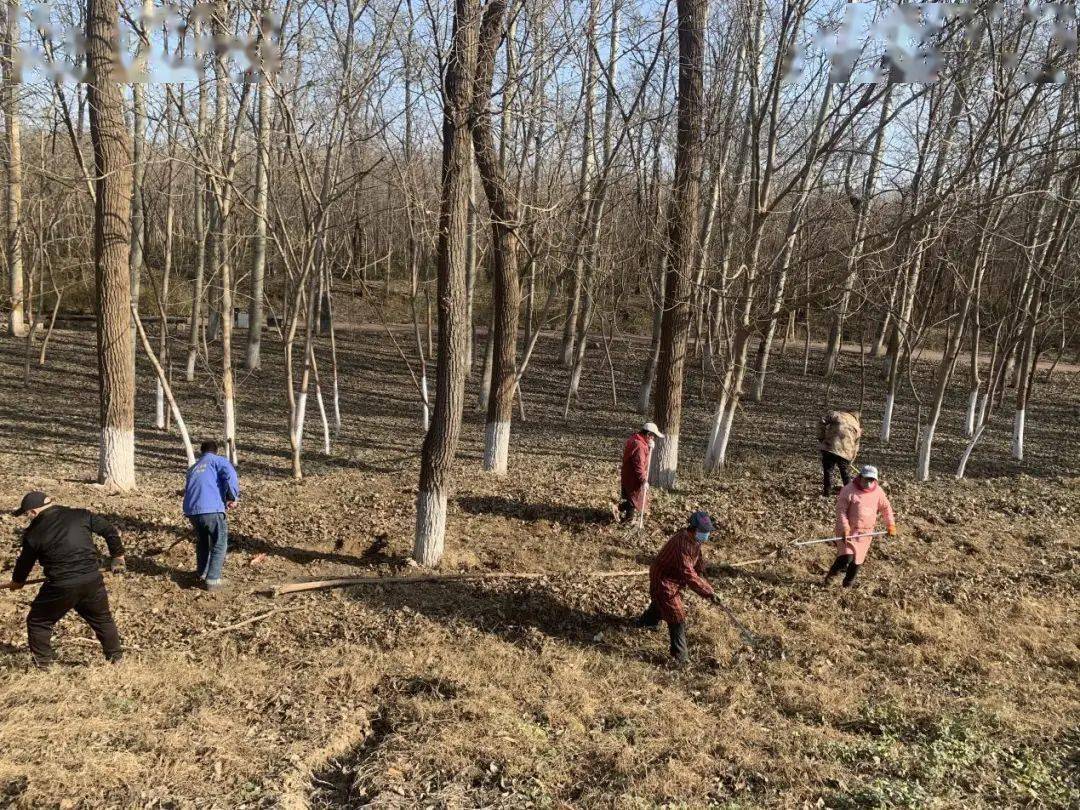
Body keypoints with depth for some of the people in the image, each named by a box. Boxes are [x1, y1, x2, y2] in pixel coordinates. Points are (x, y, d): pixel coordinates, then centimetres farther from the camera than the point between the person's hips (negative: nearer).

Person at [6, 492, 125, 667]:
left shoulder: (33, 532, -3)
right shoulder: (80, 515, 1)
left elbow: (25, 561, 12)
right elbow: (110, 531, 5)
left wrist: (17, 581, 33)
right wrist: (118, 555, 19)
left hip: (60, 587, -3)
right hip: (92, 581, 3)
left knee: (37, 622, 20)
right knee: (103, 619, 22)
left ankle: (43, 662, 24)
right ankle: (116, 656, 29)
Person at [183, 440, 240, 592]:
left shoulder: (192, 468, 30)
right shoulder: (217, 460, 12)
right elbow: (230, 475, -10)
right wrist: (232, 497, -6)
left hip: (191, 510, 6)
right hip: (212, 509, -6)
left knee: (202, 541, 28)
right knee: (219, 545, 9)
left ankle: (202, 574, 36)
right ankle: (212, 580, 5)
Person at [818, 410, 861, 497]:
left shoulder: (837, 415, 8)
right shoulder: (857, 427, 19)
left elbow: (822, 422, -4)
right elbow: (855, 447, 22)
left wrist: (821, 438, 5)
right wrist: (850, 461, 33)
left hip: (828, 447, -2)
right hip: (845, 451, 3)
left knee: (827, 470, 11)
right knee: (844, 471, 24)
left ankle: (826, 492, 16)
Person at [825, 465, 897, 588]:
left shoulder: (878, 491, 0)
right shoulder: (849, 490, -15)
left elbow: (886, 507, 14)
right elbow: (841, 511, -15)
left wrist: (891, 525, 9)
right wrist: (844, 529, -23)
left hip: (866, 532, 5)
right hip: (849, 531, -5)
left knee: (857, 560, 13)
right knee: (846, 558, -15)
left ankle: (849, 582, 33)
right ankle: (830, 575, 10)